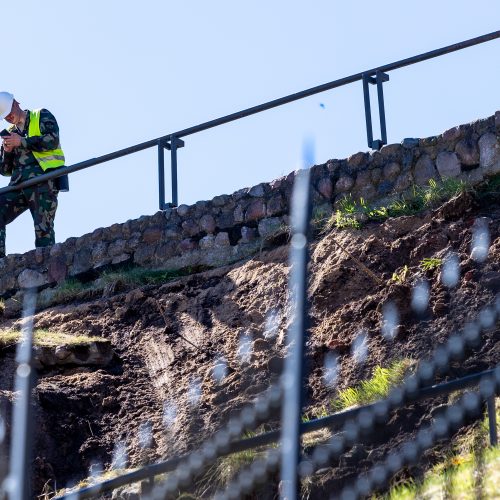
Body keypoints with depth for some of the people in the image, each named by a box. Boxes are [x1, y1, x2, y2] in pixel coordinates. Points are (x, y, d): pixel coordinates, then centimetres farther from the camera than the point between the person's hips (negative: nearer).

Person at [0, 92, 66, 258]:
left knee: (43, 230, -12)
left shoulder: (42, 116, 12)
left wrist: (22, 142, -8)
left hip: (42, 178, -5)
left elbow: (52, 140, -8)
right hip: (18, 183, 5)